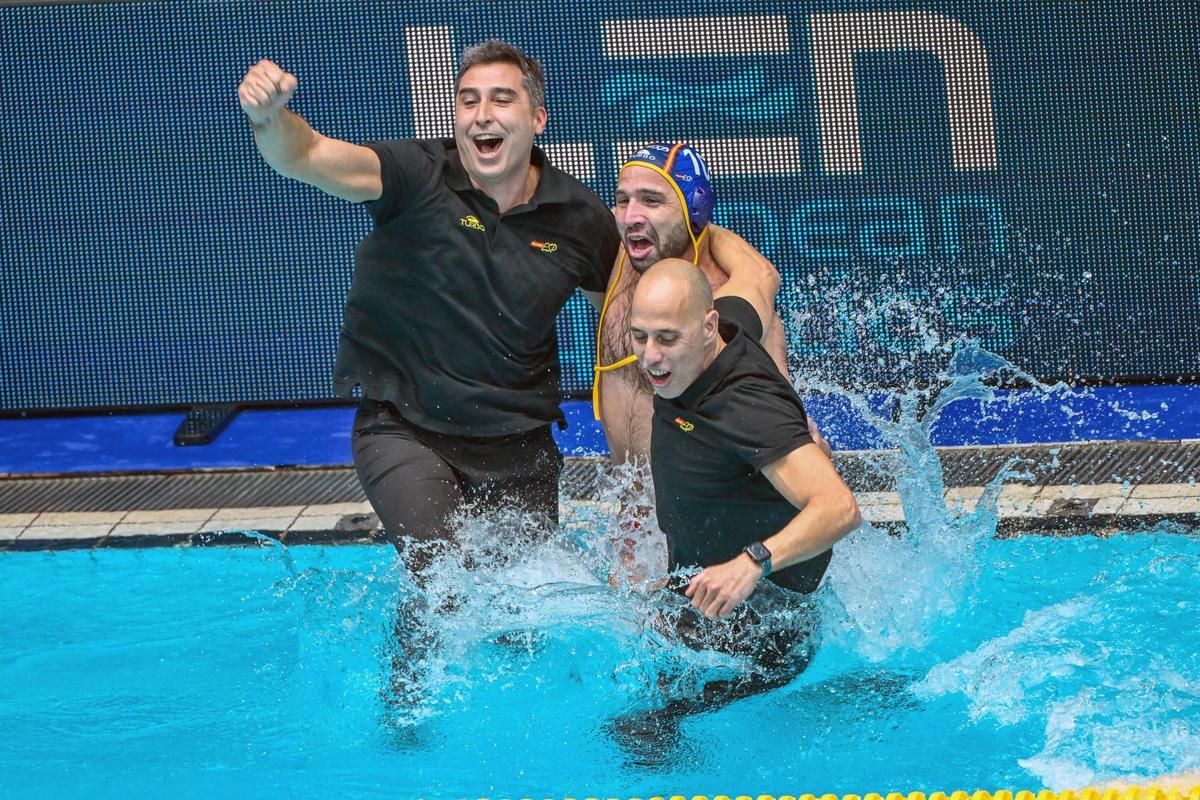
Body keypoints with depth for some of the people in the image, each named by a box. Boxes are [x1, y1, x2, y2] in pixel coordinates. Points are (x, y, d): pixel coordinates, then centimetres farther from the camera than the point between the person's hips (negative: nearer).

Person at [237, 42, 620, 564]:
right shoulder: (418, 177, -12)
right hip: (405, 431, -4)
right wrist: (268, 116, -51)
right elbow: (306, 157, -28)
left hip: (519, 444, 4)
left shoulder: (579, 217, -2)